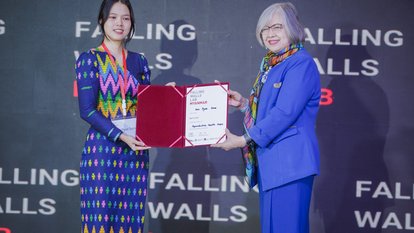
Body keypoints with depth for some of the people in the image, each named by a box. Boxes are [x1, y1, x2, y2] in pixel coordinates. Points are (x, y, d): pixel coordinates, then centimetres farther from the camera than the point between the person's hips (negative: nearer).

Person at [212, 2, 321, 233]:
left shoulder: (301, 63, -13)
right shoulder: (271, 65, 16)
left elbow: (284, 113, -21)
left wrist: (243, 140, -19)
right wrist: (244, 103, 7)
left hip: (290, 163, -9)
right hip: (269, 162, 10)